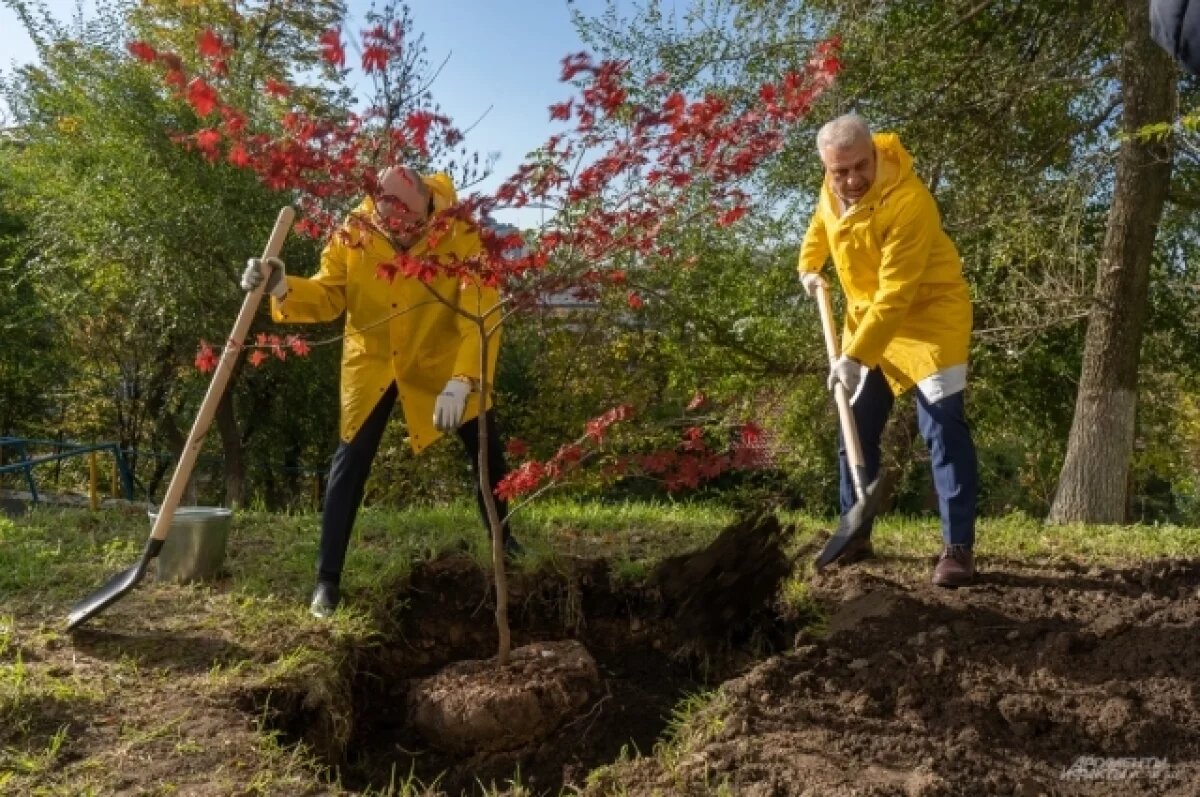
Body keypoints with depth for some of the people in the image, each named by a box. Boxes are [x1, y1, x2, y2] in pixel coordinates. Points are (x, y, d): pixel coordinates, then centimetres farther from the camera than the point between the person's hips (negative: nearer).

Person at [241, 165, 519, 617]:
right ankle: (327, 579, 4)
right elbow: (328, 295, -11)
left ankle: (502, 539, 34)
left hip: (439, 359, 0)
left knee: (486, 447, 8)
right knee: (351, 460, -5)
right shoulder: (353, 231, -19)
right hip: (372, 360, 0)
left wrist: (462, 382, -44)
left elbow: (482, 315, -32)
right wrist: (284, 288, -33)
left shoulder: (460, 234, -27)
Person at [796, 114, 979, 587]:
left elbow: (896, 294, -33)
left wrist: (856, 355, -35)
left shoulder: (908, 201, -30)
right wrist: (809, 266, 10)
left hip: (929, 315, -7)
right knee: (856, 430, 9)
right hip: (868, 317, 7)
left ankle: (958, 547, -8)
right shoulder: (832, 187, -6)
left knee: (943, 430, -12)